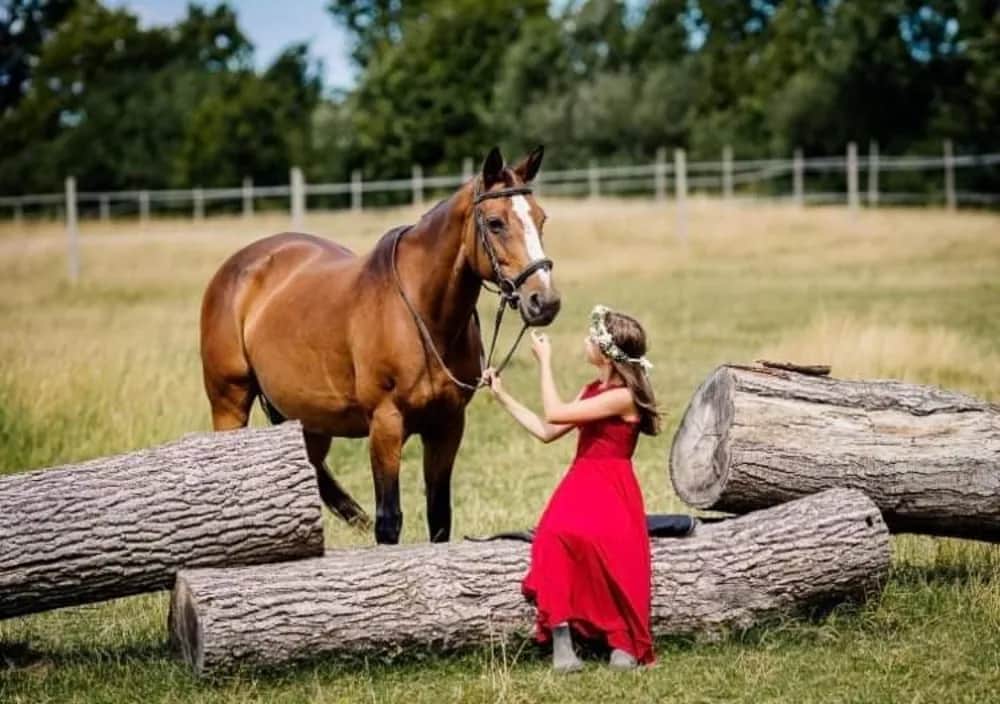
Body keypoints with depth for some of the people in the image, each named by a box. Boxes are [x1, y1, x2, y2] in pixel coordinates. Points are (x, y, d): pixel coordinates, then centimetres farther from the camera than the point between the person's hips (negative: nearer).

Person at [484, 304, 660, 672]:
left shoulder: (623, 396, -13)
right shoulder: (593, 390, 15)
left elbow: (553, 415, -15)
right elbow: (546, 432, 19)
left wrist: (545, 361, -6)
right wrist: (502, 395, 20)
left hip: (612, 492, -7)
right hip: (580, 486, 7)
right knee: (556, 536, -25)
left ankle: (625, 645, -17)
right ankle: (561, 644, -31)